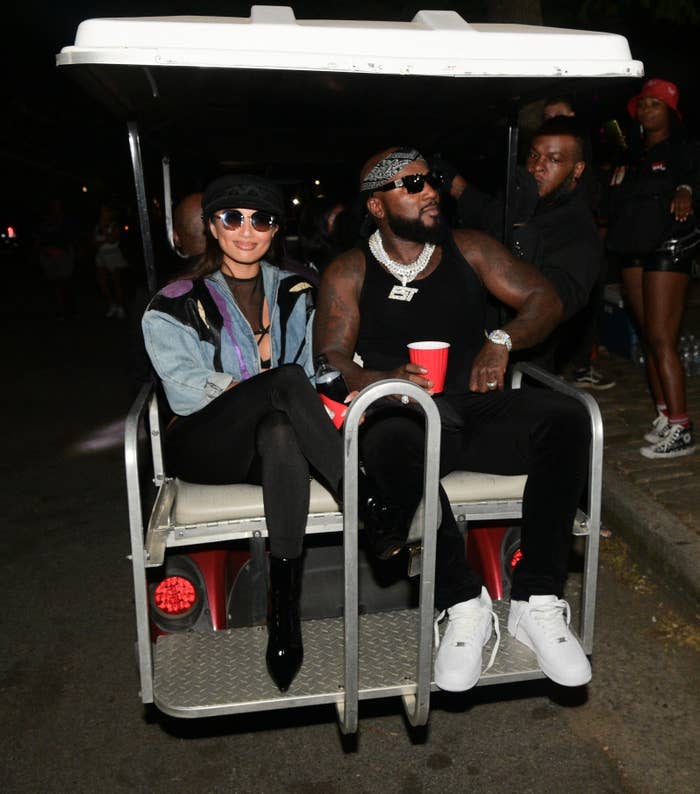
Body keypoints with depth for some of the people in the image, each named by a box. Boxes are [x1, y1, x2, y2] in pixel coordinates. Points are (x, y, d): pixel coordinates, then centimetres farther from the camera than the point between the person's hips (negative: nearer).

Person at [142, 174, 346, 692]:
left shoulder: (294, 293, 16)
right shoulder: (175, 306, 5)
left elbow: (314, 374, 11)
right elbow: (186, 392, -9)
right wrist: (272, 389, -19)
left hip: (276, 443, 3)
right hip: (205, 446, -2)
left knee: (282, 432, -38)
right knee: (287, 380, -32)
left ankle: (285, 608, -33)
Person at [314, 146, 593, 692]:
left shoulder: (468, 248, 15)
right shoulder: (349, 273, 9)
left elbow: (545, 300, 11)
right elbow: (330, 359, -2)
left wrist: (502, 341, -10)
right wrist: (389, 380, -23)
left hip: (477, 411, 3)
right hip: (406, 416, -2)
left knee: (565, 417, -27)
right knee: (389, 441, -39)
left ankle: (538, 600, -19)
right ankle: (464, 602, -22)